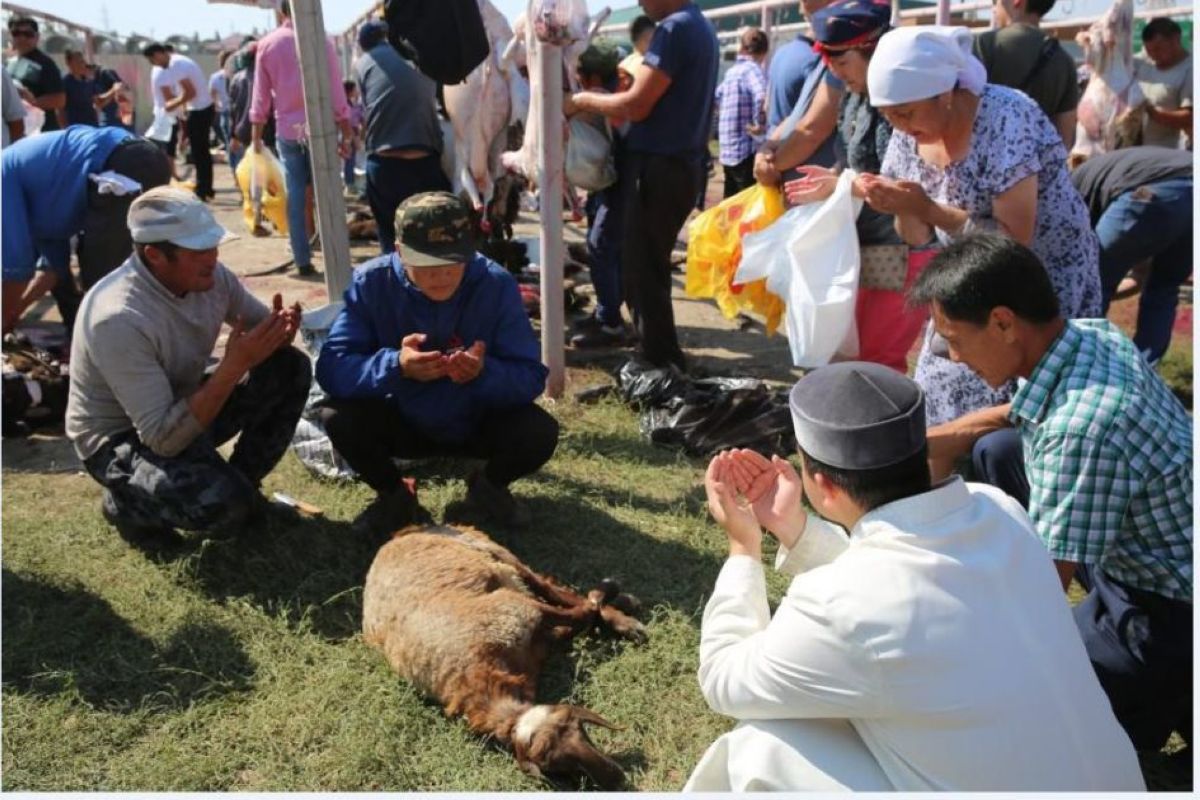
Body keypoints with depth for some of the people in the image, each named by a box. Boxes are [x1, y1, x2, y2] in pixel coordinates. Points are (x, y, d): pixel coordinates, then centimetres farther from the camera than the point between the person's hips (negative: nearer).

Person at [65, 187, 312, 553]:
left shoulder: (210, 276, -13)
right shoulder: (118, 318, -33)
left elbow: (261, 327, 4)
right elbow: (164, 438, -34)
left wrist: (280, 330, -22)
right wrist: (234, 365, -38)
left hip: (185, 408, 7)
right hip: (121, 438, -7)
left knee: (291, 368, -9)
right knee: (227, 504, -31)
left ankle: (241, 481, 8)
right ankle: (127, 503, 2)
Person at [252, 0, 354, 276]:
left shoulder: (267, 45, 2)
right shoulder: (321, 42, -4)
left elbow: (261, 94, 4)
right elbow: (336, 91, -5)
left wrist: (256, 135, 11)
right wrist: (346, 133, 1)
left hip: (287, 131, 2)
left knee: (296, 195, 6)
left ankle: (303, 260, 5)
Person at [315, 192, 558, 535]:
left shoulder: (496, 284, -19)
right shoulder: (371, 282, -19)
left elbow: (531, 376, -21)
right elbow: (331, 368, -25)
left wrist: (485, 373, -43)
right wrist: (395, 366, -44)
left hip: (478, 423, 0)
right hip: (403, 424, 0)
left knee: (539, 432, -27)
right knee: (338, 418, -27)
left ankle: (489, 486, 10)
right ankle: (394, 495, 6)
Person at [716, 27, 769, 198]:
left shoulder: (731, 71, 13)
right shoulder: (752, 69, -11)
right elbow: (763, 98, -30)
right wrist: (759, 125, -18)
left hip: (728, 151, 9)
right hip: (748, 150, -8)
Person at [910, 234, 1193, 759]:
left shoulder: (1083, 426, -35)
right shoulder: (1090, 336, -9)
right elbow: (1007, 417, 12)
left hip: (1173, 617, -8)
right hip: (1137, 556, 9)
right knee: (996, 452, 10)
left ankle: (1171, 696, 7)